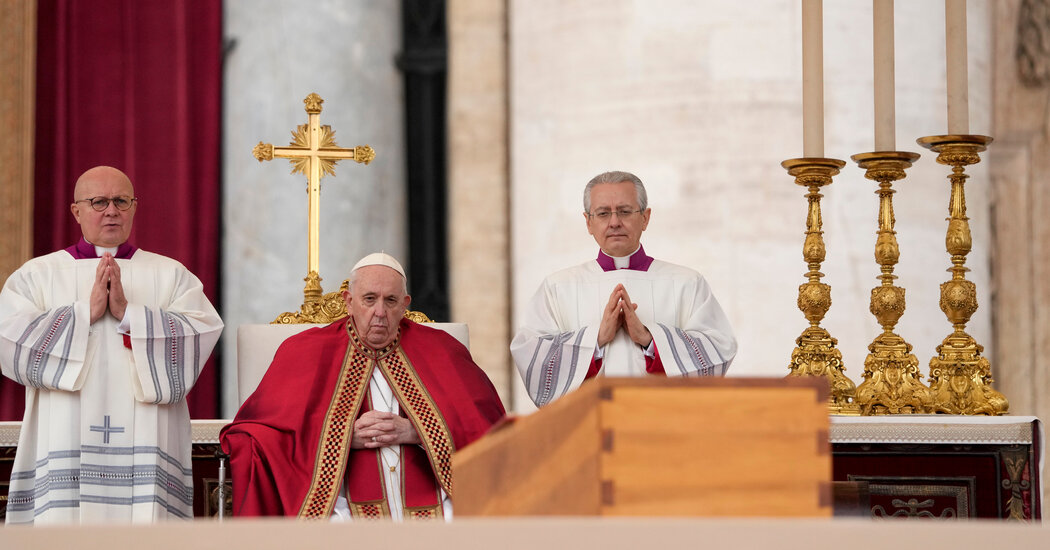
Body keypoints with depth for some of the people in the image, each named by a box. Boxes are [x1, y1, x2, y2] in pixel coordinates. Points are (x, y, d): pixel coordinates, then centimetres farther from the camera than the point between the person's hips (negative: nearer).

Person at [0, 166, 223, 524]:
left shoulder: (171, 275, 13)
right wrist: (86, 311, -9)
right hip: (65, 442, 0)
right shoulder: (38, 274, 12)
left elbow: (202, 333, -3)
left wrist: (127, 312, -10)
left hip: (144, 439, 0)